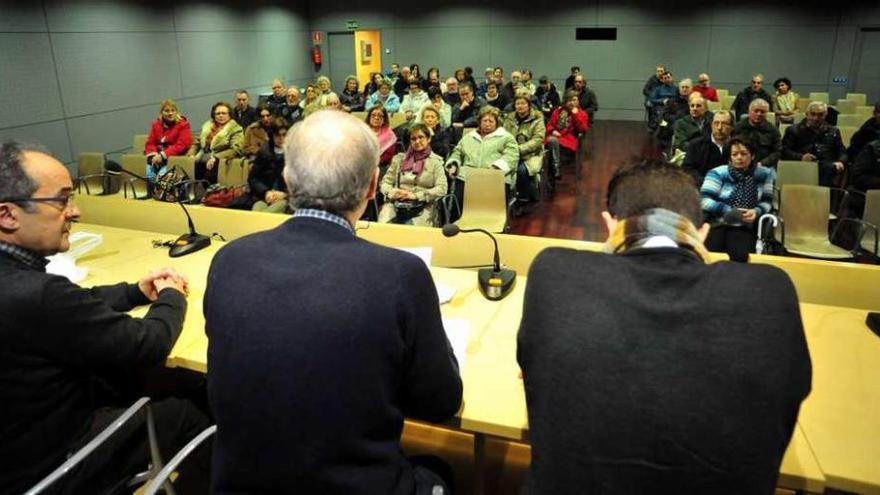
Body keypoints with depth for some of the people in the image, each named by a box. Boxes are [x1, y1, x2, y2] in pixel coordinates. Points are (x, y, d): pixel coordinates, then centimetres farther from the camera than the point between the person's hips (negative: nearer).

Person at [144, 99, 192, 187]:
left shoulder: (183, 124, -2)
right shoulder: (156, 124, 14)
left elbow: (181, 145, -12)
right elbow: (150, 143, 12)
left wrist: (163, 155, -19)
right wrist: (153, 155, -11)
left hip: (174, 156, -4)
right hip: (157, 156, 4)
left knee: (162, 175, -29)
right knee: (150, 175, -22)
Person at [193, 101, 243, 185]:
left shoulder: (235, 129, 2)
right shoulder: (207, 125, 20)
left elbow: (235, 149, -10)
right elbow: (198, 143, 28)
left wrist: (215, 158, -18)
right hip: (201, 159, 6)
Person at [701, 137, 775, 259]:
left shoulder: (763, 174, 10)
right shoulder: (718, 173, 1)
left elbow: (767, 201, 12)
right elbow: (705, 200, -5)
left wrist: (757, 211, -9)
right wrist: (728, 210, -13)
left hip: (744, 228, 2)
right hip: (716, 225, -2)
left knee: (740, 256, -30)